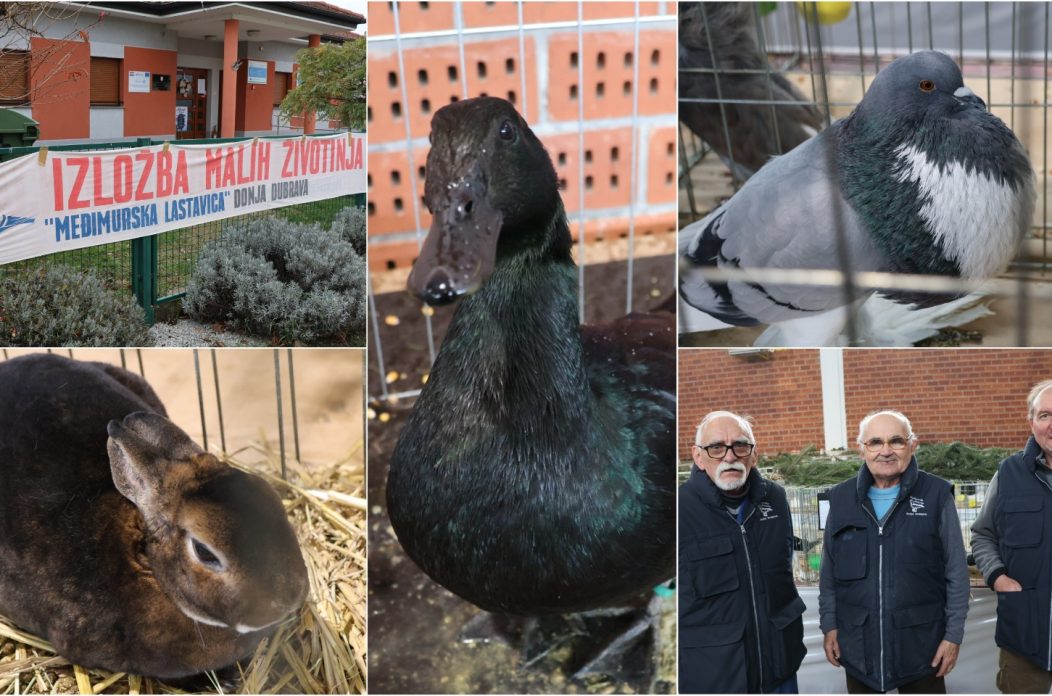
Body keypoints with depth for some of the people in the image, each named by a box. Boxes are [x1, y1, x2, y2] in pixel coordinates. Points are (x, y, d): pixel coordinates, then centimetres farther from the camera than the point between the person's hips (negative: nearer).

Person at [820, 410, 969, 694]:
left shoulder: (936, 495, -5)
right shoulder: (841, 498, 4)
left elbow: (956, 573, -2)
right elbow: (829, 572, 10)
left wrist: (954, 634, -4)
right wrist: (829, 625, 6)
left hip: (921, 643, -2)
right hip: (858, 644, 3)